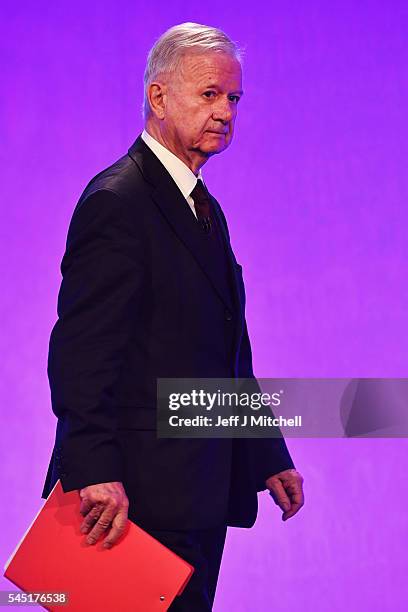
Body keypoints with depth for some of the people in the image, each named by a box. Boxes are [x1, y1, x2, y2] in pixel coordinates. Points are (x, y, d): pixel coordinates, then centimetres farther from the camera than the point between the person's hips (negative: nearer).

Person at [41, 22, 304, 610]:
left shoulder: (204, 208, 18)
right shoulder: (117, 202, -12)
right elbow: (80, 353, -20)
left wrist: (269, 457, 20)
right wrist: (96, 472, -27)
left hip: (200, 489, 9)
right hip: (143, 490, -9)